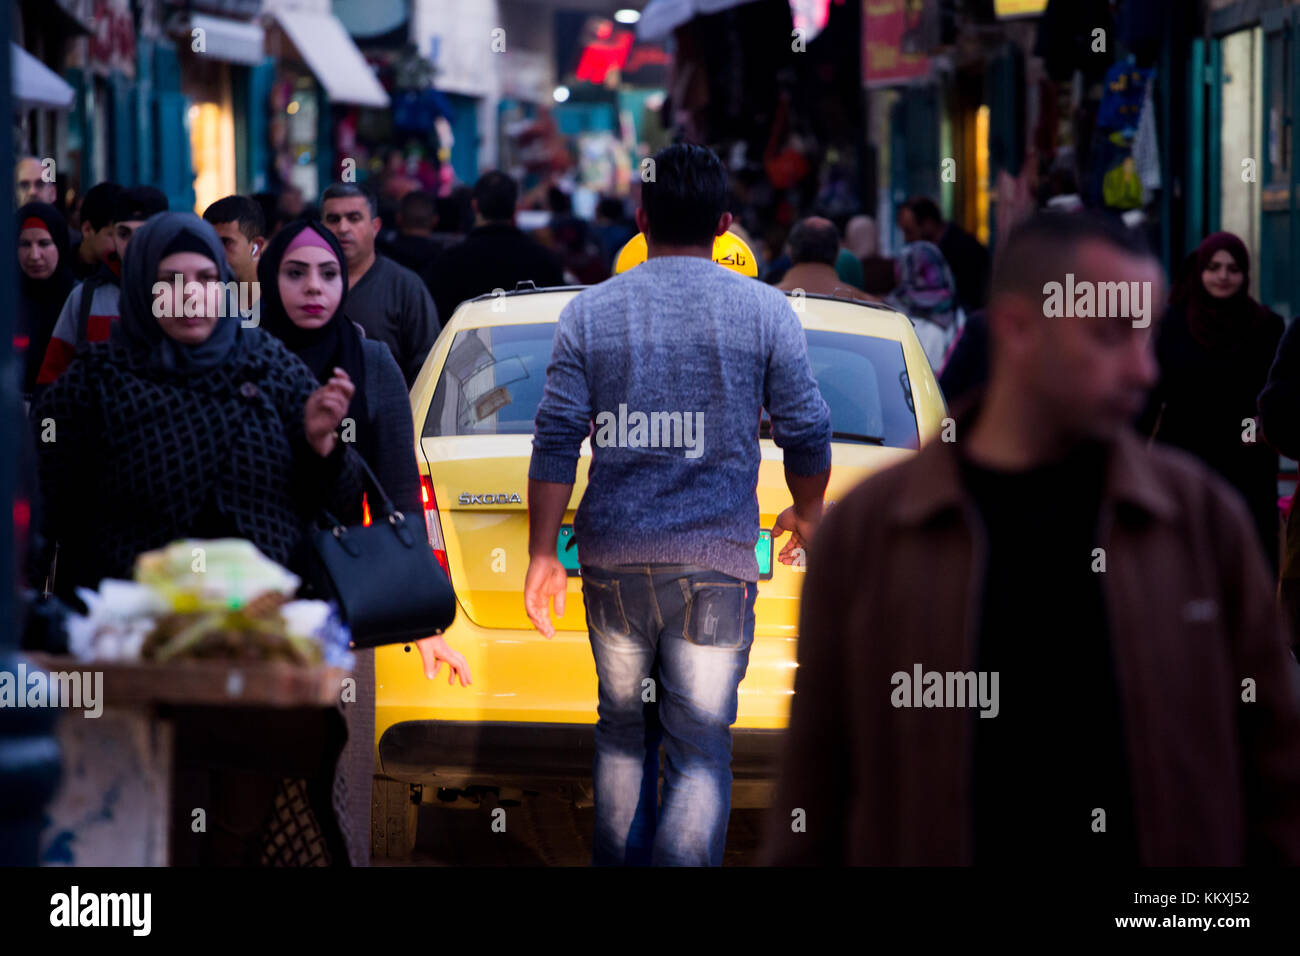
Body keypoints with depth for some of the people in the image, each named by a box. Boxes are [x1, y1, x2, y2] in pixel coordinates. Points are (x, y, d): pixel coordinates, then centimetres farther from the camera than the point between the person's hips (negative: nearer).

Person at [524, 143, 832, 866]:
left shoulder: (591, 311, 4)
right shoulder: (764, 311, 1)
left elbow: (557, 440, -1)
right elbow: (807, 434, 2)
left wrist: (543, 555, 4)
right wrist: (807, 515, 21)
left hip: (614, 556, 2)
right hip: (716, 559, -2)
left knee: (623, 732, 17)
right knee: (701, 745, -1)